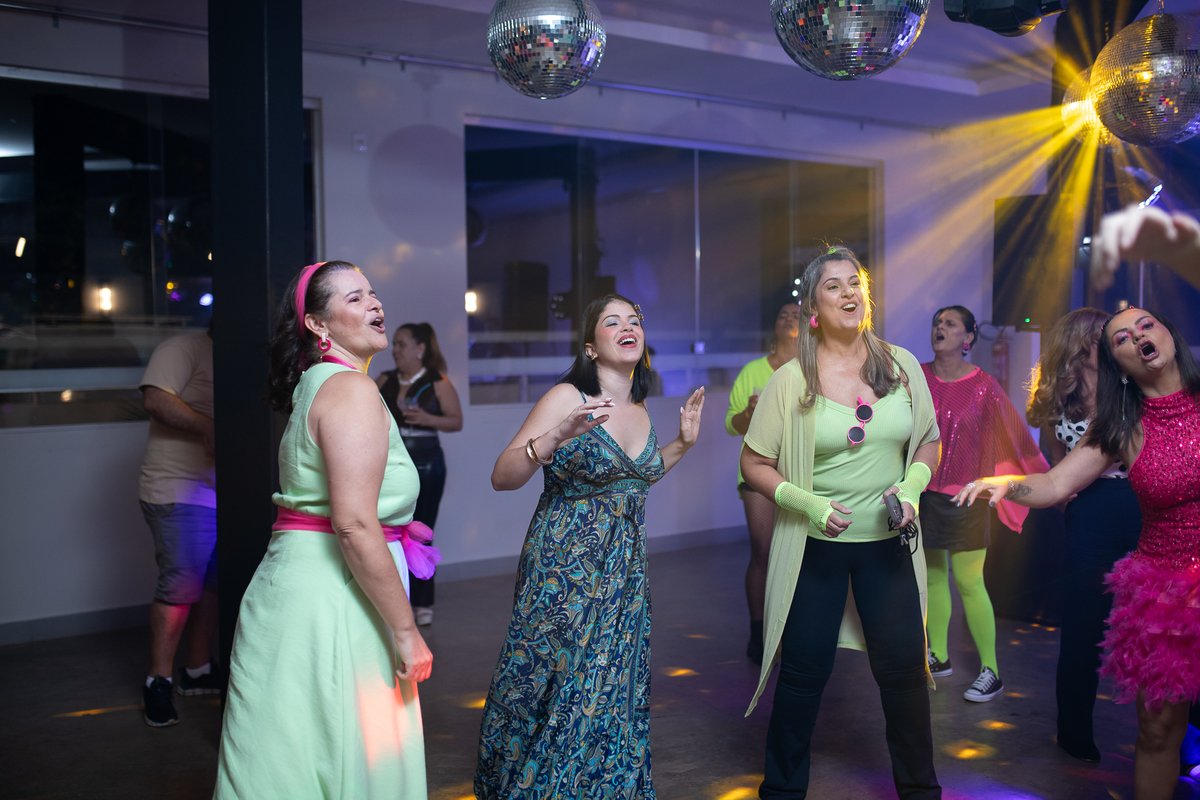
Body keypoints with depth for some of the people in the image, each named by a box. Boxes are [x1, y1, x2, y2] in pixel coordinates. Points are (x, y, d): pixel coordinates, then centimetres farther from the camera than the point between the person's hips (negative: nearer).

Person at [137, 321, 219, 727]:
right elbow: (157, 399, -19)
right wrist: (209, 427, -23)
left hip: (220, 494, 8)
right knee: (181, 585, -9)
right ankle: (159, 681, 3)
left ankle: (197, 670, 22)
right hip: (180, 492, -8)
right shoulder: (184, 348, -6)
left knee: (213, 583, 10)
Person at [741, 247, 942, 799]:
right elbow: (754, 464, -3)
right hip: (814, 545, -2)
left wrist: (913, 485, -8)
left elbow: (929, 441, 12)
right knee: (803, 672, 7)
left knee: (904, 667, 7)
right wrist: (806, 502, -18)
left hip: (888, 542, 2)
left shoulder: (901, 365, 1)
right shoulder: (790, 381, -7)